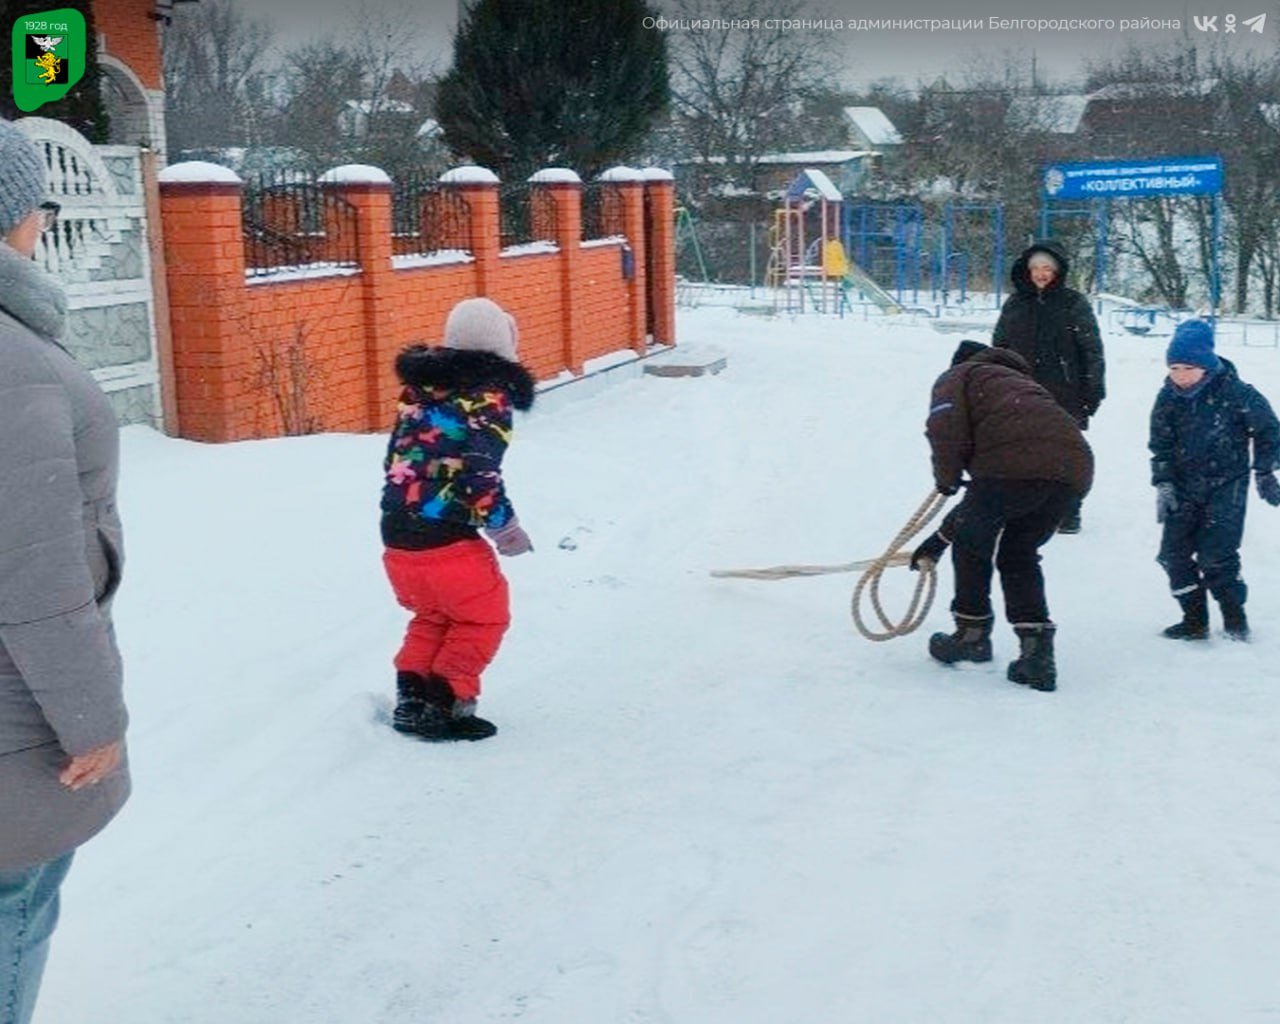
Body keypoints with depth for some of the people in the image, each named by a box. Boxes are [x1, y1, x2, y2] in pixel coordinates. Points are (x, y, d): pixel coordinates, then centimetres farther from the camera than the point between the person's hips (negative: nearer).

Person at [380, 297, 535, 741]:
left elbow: (395, 457, 16)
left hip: (396, 537, 7)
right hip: (446, 539, -7)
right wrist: (505, 526, -4)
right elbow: (480, 474, -17)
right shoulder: (490, 396, -9)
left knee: (432, 614, 27)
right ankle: (443, 706, 9)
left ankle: (410, 697, 20)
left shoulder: (420, 386, 12)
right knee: (484, 617, 14)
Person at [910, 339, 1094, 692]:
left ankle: (973, 633, 28)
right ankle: (1037, 650, 12)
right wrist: (941, 537, 44)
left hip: (1018, 464, -7)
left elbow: (945, 427, -5)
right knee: (1018, 554, 23)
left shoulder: (957, 377, 22)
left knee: (971, 541, 17)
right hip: (1074, 468, 7)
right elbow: (988, 503, 41)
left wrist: (946, 478, 13)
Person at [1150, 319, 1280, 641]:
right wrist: (1163, 482, -7)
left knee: (1216, 554, -13)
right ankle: (1194, 619, 13)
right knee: (1174, 552, 0)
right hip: (1184, 486, 5)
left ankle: (1234, 616, 5)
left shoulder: (1234, 393, -13)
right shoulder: (1168, 398, -2)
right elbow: (1161, 444, 4)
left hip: (1226, 484, -5)